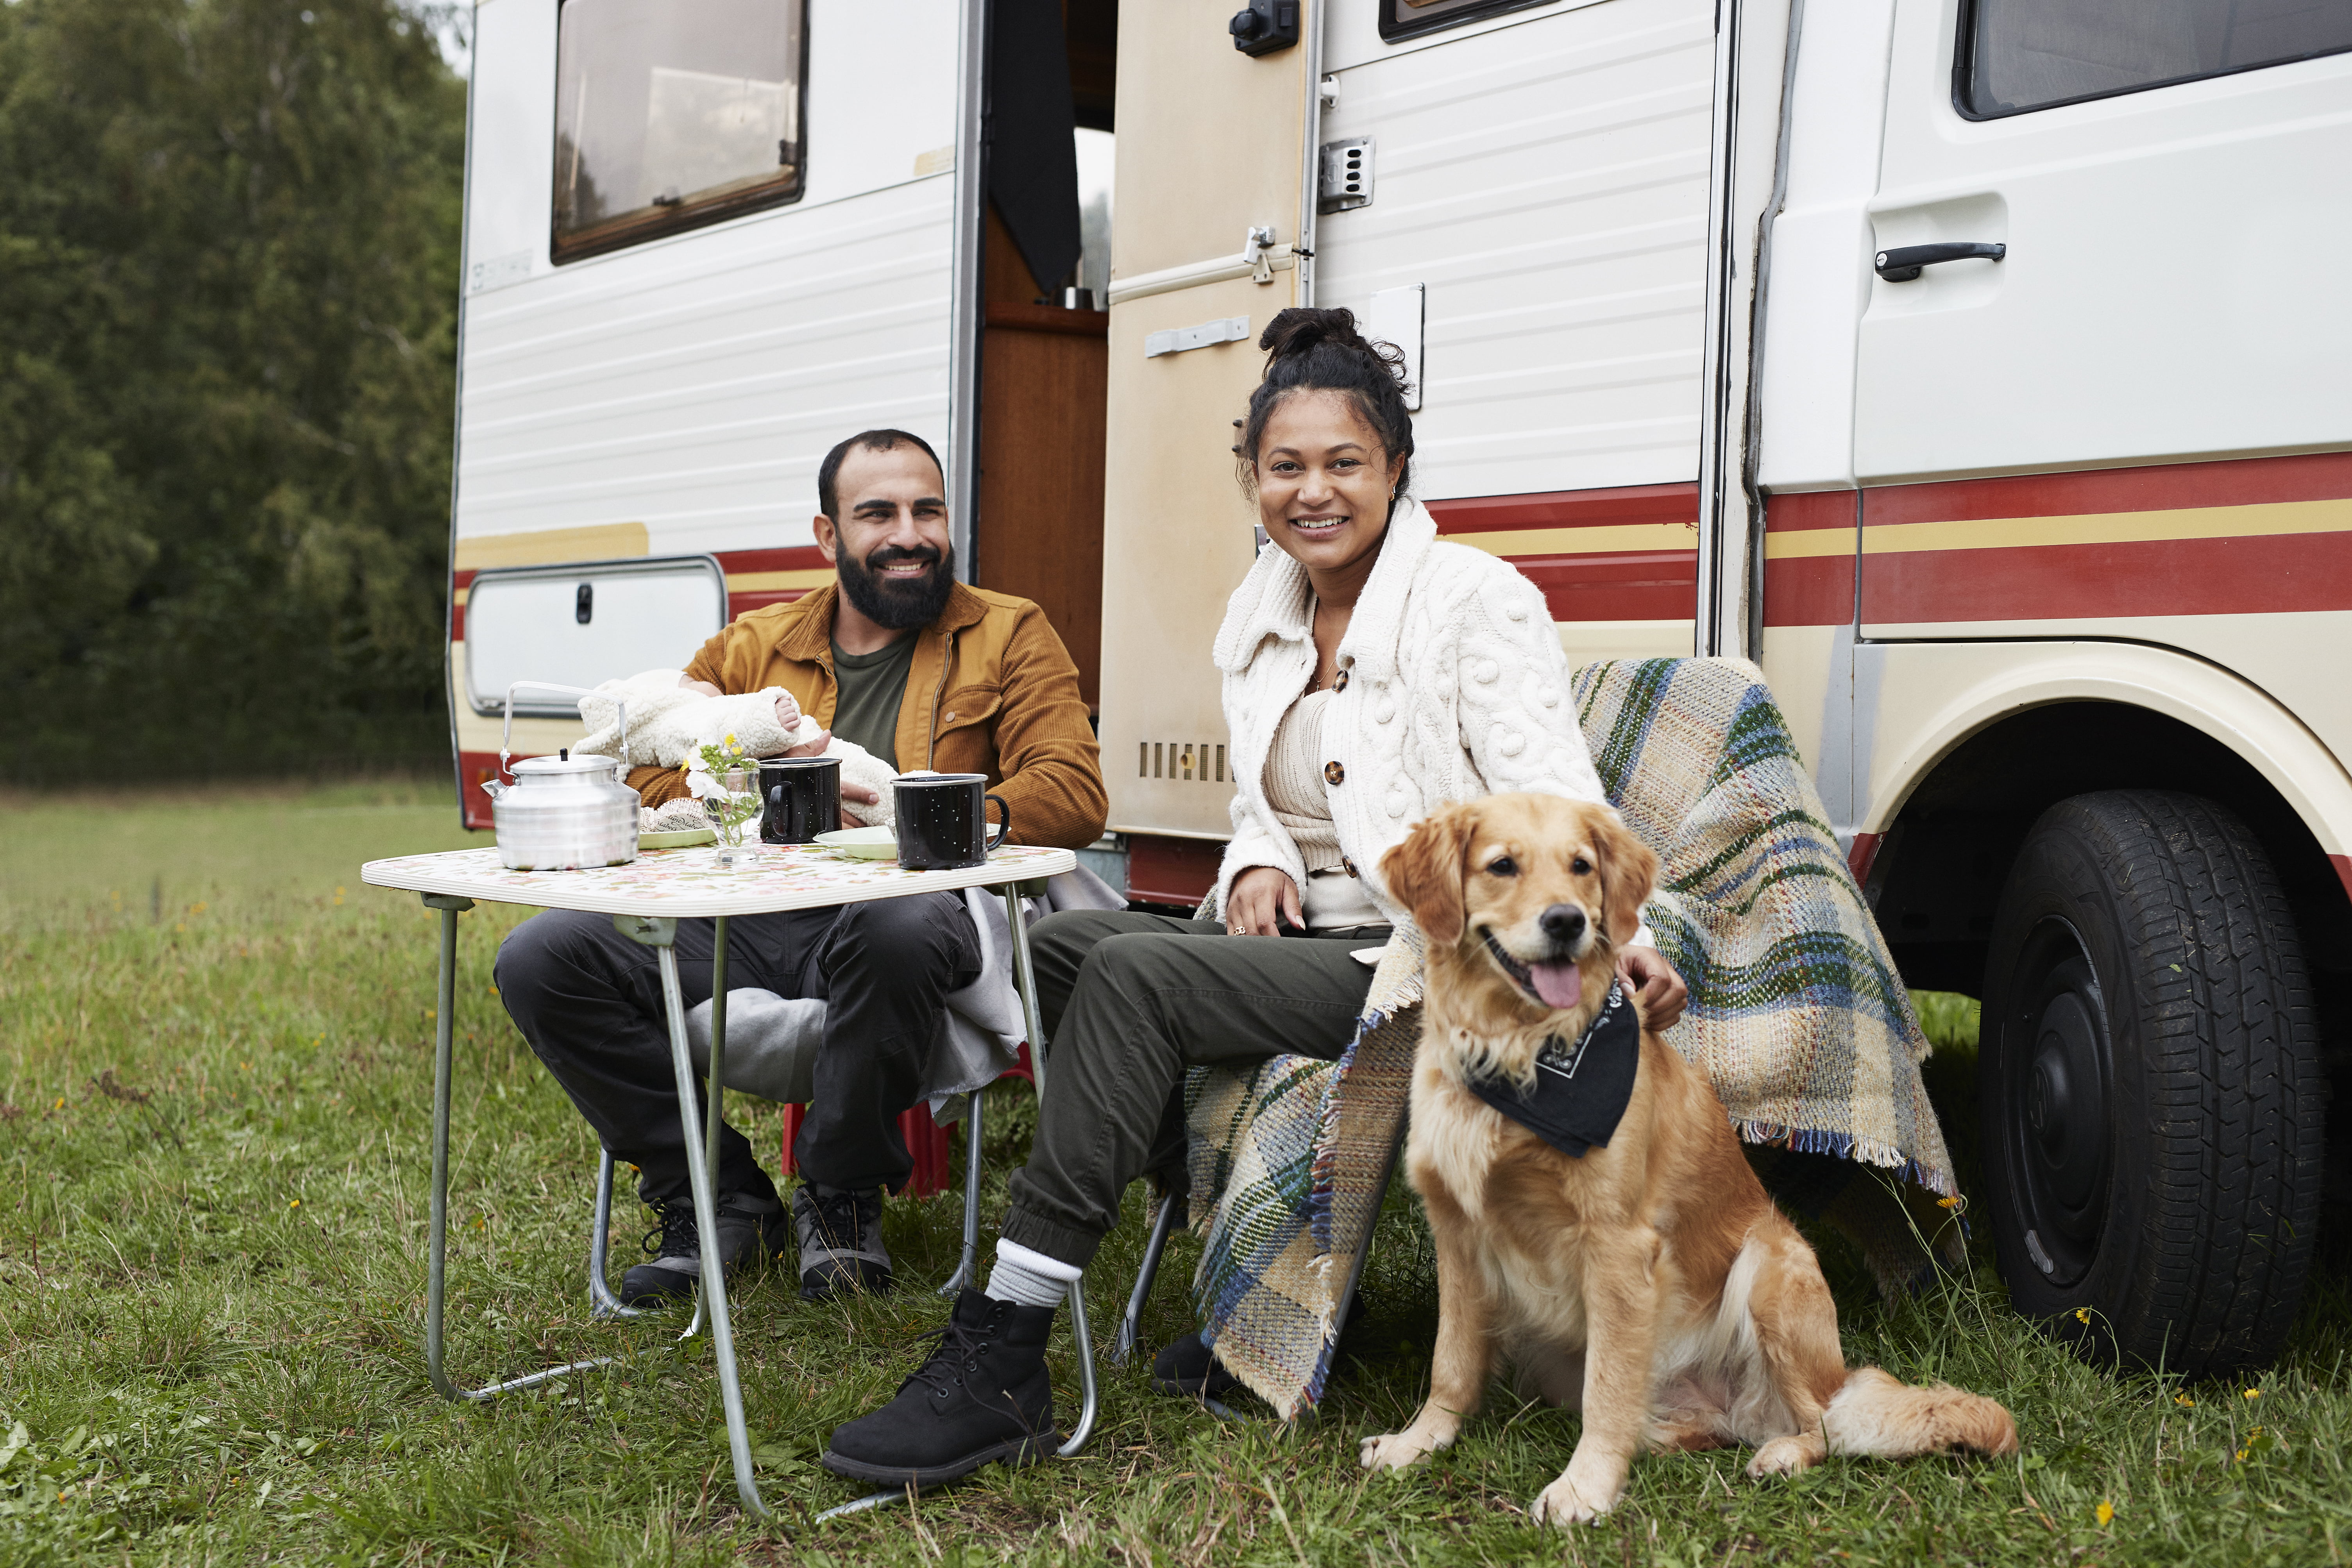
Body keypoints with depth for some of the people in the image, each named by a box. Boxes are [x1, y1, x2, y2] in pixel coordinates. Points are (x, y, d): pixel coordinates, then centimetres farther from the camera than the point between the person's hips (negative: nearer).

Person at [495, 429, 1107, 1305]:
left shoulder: (1008, 636, 12)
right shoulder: (753, 647, 20)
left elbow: (1073, 797, -2)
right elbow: (639, 778, 11)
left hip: (904, 911, -3)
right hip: (748, 924, 4)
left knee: (898, 926, -40)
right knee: (541, 960, -16)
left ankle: (842, 1198, -11)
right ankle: (719, 1198, 0)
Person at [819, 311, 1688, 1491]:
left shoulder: (1477, 602, -10)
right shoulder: (1260, 616, 11)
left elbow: (1554, 796, -18)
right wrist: (1258, 864, -5)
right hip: (1306, 939, 8)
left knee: (1136, 975, -25)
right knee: (1059, 943, -7)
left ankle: (1001, 1364, -23)